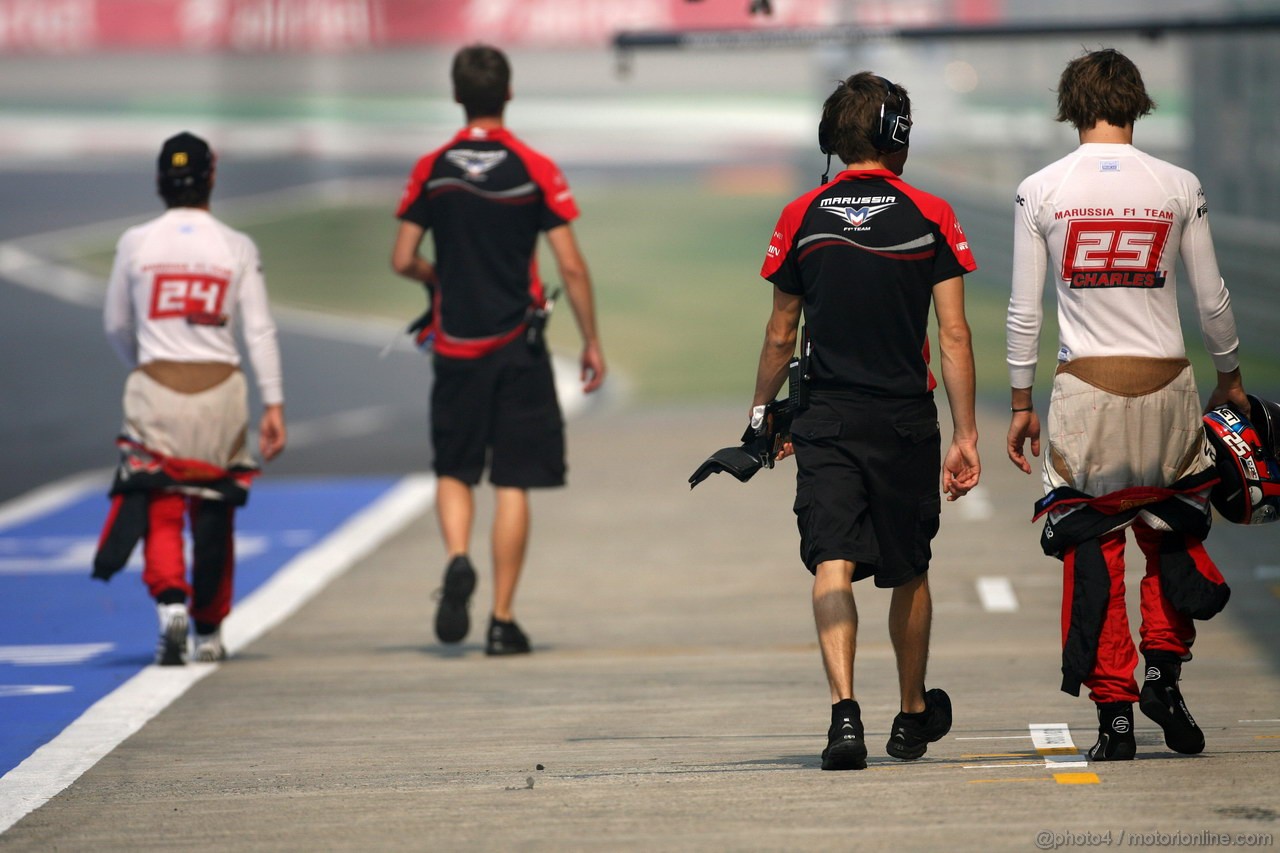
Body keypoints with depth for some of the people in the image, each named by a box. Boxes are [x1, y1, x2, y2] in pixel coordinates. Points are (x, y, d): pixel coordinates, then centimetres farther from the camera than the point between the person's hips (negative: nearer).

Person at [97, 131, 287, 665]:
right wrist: (273, 404, -1)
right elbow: (259, 330, -3)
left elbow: (115, 325, 11)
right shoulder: (237, 248, 0)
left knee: (159, 510, 1)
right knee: (214, 512, 12)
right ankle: (209, 630, 20)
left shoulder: (136, 244, 1)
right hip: (220, 389, 1)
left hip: (155, 387, -1)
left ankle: (170, 600, -23)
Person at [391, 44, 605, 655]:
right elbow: (571, 267, -7)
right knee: (513, 483, 3)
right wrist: (591, 341, 3)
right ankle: (503, 620, 2)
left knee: (454, 470, 16)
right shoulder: (535, 170, -5)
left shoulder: (432, 170, -1)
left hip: (455, 346, 1)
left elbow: (402, 261, -1)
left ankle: (457, 559, -13)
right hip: (518, 348, -1)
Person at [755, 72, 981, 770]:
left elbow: (780, 335, 8)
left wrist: (762, 412, 22)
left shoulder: (802, 218, 1)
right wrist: (965, 436, -1)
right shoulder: (929, 217, -2)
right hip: (905, 420, 0)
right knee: (908, 573, 15)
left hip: (825, 421, 0)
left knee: (833, 565, -7)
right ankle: (913, 715, 31)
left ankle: (844, 709, -25)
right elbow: (954, 337, -5)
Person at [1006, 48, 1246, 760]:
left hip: (1085, 387, -1)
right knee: (1174, 530, 20)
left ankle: (1115, 713, 3)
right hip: (1167, 382, 1)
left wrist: (1021, 404, 11)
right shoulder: (1179, 187, 0)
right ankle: (1164, 670, 5)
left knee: (1092, 550, 5)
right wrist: (1231, 378, 21)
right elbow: (1213, 300, 6)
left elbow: (1025, 310, 1)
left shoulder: (1041, 190, -1)